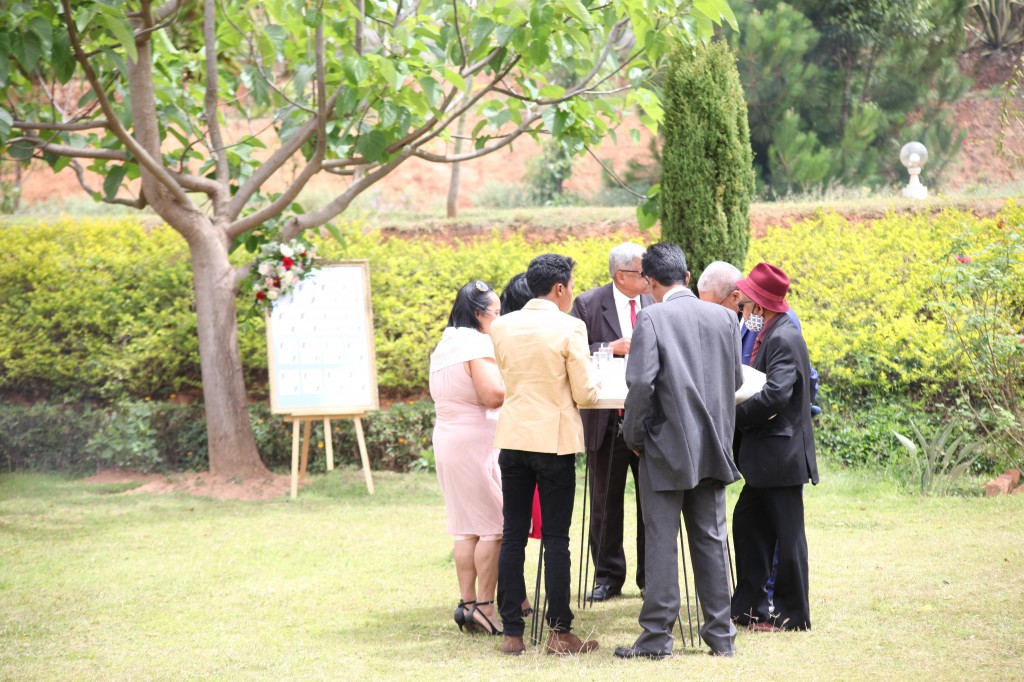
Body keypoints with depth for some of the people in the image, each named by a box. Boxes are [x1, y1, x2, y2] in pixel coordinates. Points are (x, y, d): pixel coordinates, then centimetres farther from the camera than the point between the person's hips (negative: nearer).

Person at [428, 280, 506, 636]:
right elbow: (491, 394, -22)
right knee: (493, 526, -4)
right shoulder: (477, 343, -14)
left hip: (446, 439, 9)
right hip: (476, 442, -9)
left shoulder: (445, 346, 15)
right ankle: (484, 605, -5)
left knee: (466, 528, 11)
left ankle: (466, 603, 11)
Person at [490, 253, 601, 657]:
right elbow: (585, 395, -9)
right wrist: (593, 387, 12)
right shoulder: (569, 328, -10)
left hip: (512, 438, 4)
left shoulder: (502, 327, 3)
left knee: (513, 536, 7)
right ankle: (559, 633, 3)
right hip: (554, 439, -4)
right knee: (555, 537, 1)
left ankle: (512, 633, 8)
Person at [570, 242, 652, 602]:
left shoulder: (657, 303, 4)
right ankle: (608, 575, 17)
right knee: (606, 501, 6)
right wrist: (613, 348, -19)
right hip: (607, 419, -1)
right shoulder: (589, 305, -2)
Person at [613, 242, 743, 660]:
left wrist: (633, 435, -6)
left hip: (667, 447, -5)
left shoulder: (652, 319, -12)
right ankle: (720, 633, 15)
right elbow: (736, 379, 11)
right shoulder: (723, 317, 4)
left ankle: (657, 637, 2)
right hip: (714, 447, 5)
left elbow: (640, 383, -18)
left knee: (660, 542, 0)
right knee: (711, 539, 12)